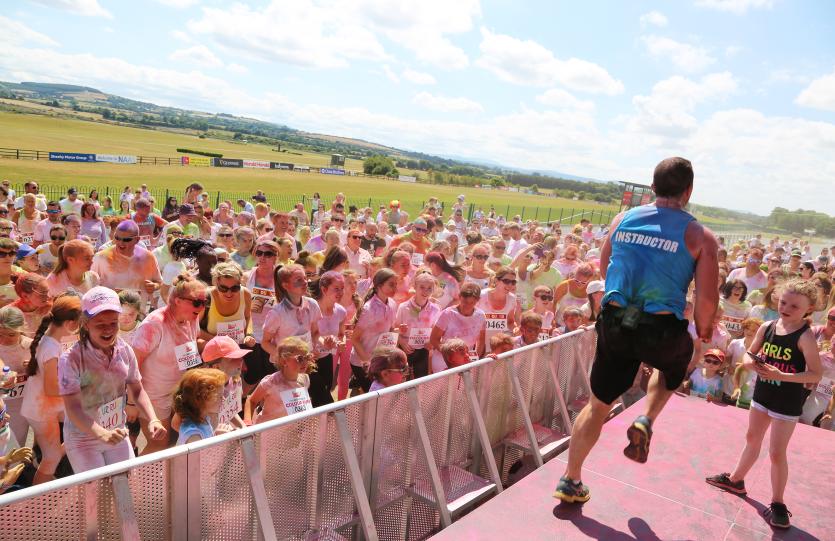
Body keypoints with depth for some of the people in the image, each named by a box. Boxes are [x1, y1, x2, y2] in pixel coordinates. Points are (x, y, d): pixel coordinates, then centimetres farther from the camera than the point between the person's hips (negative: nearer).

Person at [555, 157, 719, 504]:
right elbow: (707, 299, -7)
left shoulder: (622, 219, 4)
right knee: (675, 364, 36)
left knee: (598, 405, 17)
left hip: (614, 324, 2)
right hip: (663, 331, -2)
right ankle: (645, 421, 14)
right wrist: (703, 330, 12)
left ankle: (570, 482, 24)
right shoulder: (699, 236, -6)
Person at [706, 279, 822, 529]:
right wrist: (752, 362, -18)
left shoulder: (805, 336, -20)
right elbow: (749, 355, 5)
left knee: (777, 452, 1)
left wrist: (781, 375, -32)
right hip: (762, 394, 6)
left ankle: (777, 503, 18)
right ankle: (735, 480, 39)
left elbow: (816, 374, -22)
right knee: (752, 439, 22)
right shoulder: (767, 327, -4)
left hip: (788, 403, -6)